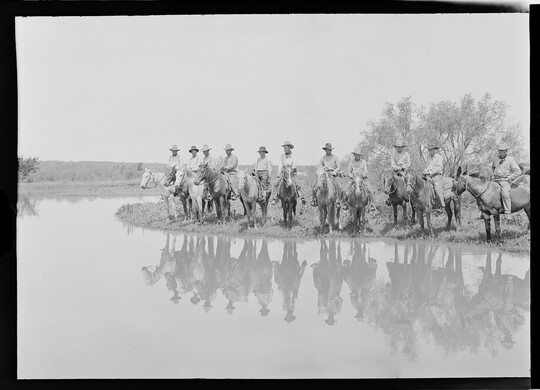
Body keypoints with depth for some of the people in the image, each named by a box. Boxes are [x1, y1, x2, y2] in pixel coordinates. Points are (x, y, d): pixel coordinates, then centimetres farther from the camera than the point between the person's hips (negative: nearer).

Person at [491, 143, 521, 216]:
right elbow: (493, 167, 35)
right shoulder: (496, 160, 13)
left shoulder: (510, 160, -4)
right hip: (496, 181, 6)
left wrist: (509, 178, -11)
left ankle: (508, 212, -33)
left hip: (505, 181, -6)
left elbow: (518, 171, -7)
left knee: (505, 193, -31)